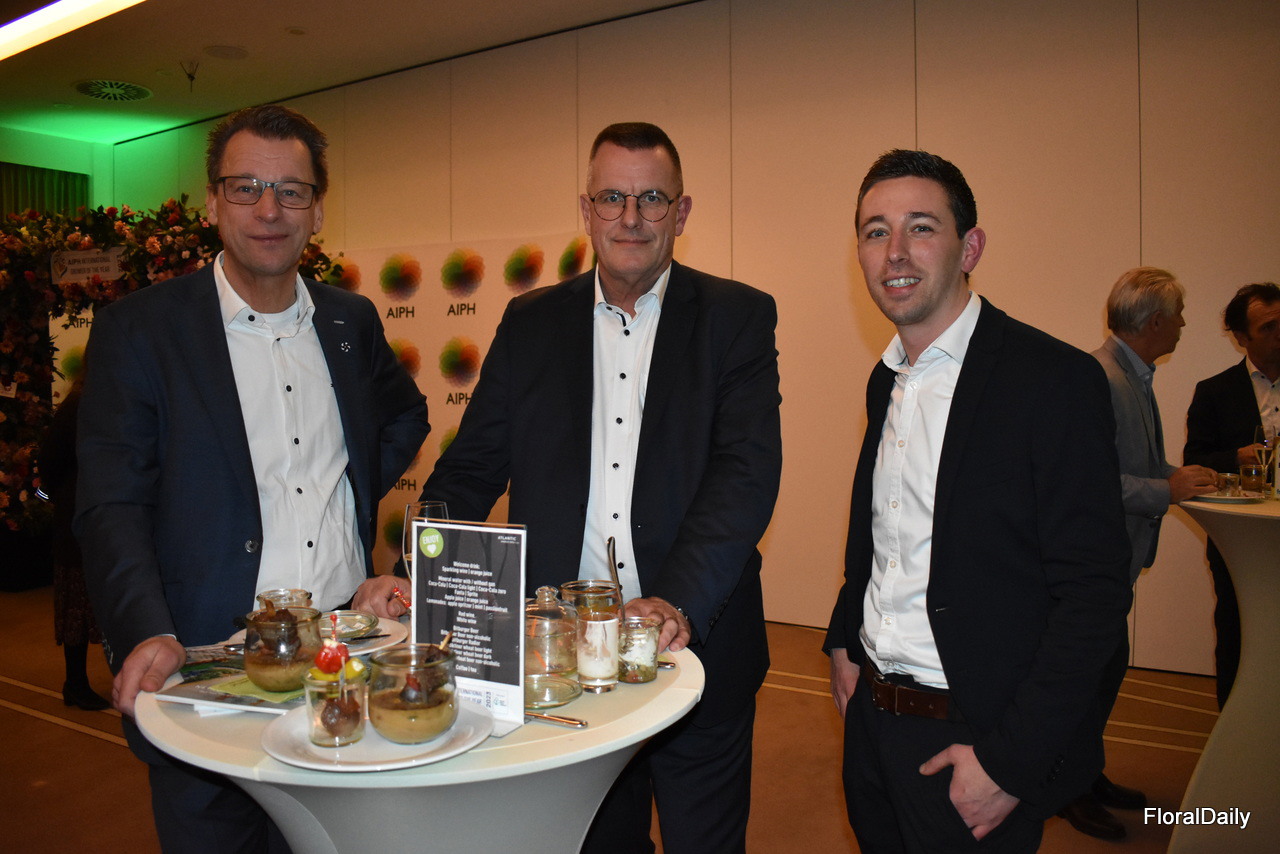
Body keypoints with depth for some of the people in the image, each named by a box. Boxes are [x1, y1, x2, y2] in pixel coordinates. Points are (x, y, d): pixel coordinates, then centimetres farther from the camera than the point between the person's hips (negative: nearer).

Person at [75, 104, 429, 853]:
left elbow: (406, 414, 25)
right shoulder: (139, 328, -4)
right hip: (207, 663, -3)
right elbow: (111, 505, -9)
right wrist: (147, 634, -23)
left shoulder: (352, 322, 7)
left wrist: (357, 490, 8)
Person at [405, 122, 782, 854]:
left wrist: (679, 602, -26)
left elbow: (748, 470, -14)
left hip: (698, 650, -2)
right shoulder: (531, 323, 5)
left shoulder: (738, 317, -3)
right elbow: (472, 467, 5)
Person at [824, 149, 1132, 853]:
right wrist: (844, 639, 10)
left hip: (975, 741, -6)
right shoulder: (886, 382, 7)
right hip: (871, 717, 7)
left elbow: (1093, 591, -18)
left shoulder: (1057, 379, -16)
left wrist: (1010, 761, -19)